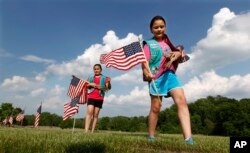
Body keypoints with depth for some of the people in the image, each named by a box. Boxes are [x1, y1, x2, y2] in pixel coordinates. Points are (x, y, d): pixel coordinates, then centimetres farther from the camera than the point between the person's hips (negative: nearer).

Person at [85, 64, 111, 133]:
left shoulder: (104, 78, 7)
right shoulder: (90, 77, 15)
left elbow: (108, 88, -1)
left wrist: (108, 82, -21)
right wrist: (91, 84, -5)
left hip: (99, 98, 0)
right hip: (91, 97, 1)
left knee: (96, 115, 2)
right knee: (89, 112, -14)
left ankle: (92, 131, 7)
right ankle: (86, 131, -18)